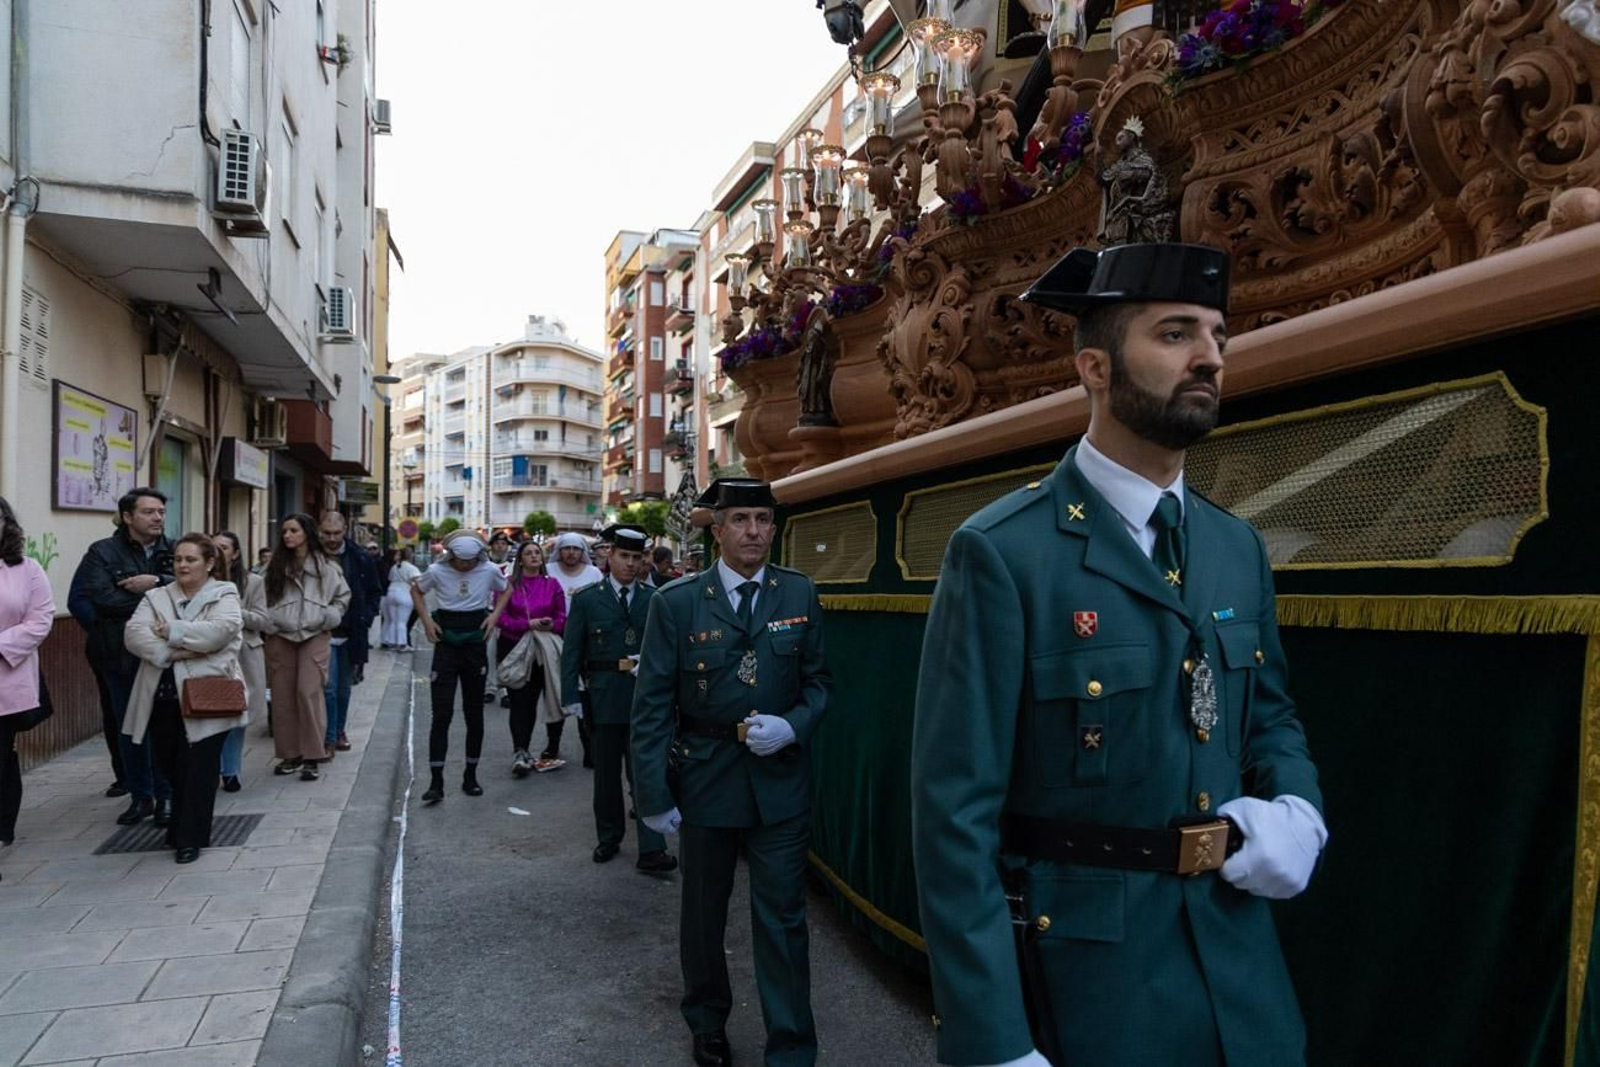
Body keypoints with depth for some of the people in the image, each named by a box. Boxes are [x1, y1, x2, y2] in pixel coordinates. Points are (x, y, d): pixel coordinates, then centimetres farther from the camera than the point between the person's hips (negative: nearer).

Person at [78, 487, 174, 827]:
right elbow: (103, 597, -16)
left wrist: (156, 583, -21)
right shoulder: (102, 552, -1)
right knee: (129, 728, 10)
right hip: (122, 655, 0)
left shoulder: (174, 552, 6)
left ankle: (167, 796, 16)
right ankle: (141, 796, 23)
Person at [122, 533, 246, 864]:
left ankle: (191, 838, 7)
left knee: (198, 770, -3)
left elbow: (221, 630, -19)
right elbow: (135, 634, -5)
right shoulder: (156, 597, 12)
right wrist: (173, 652, -19)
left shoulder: (224, 596, 1)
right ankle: (183, 828, 35)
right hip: (164, 698, 5)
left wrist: (172, 631, -13)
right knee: (172, 768, 15)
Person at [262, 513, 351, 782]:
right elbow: (265, 599, 14)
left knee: (309, 692, -13)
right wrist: (271, 621, -1)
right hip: (280, 637, 4)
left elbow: (343, 597, 8)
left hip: (314, 636, -4)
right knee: (282, 696, 5)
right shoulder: (275, 567, 10)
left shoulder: (326, 566, 0)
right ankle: (290, 754, 17)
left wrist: (325, 618, -3)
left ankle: (312, 757, -7)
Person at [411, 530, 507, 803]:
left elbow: (506, 591, 13)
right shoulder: (437, 571, -7)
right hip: (446, 644, -1)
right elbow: (416, 591, 12)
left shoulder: (489, 571, -6)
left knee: (474, 713, 9)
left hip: (475, 643, 1)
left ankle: (471, 776, 21)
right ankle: (436, 782, -4)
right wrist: (427, 620, -1)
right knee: (441, 714, -7)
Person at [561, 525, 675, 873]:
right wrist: (571, 696, -4)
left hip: (645, 697, 0)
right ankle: (608, 839, 29)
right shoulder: (586, 599, 2)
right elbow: (572, 652, 1)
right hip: (603, 697, 0)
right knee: (606, 775, 13)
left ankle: (651, 851, 1)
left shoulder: (656, 600, 4)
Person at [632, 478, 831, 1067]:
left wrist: (793, 726, -15)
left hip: (780, 782, 0)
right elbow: (652, 704, -7)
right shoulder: (676, 602, -8)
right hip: (705, 781, 0)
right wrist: (653, 794, -8)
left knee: (782, 918, 5)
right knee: (703, 913, 18)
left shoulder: (799, 594, -1)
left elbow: (818, 680, 5)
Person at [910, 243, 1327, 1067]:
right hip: (1084, 975, -6)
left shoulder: (1237, 548, 4)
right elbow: (956, 810, -19)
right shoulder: (1002, 553, -17)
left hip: (1242, 965, 6)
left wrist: (1296, 810, -5)